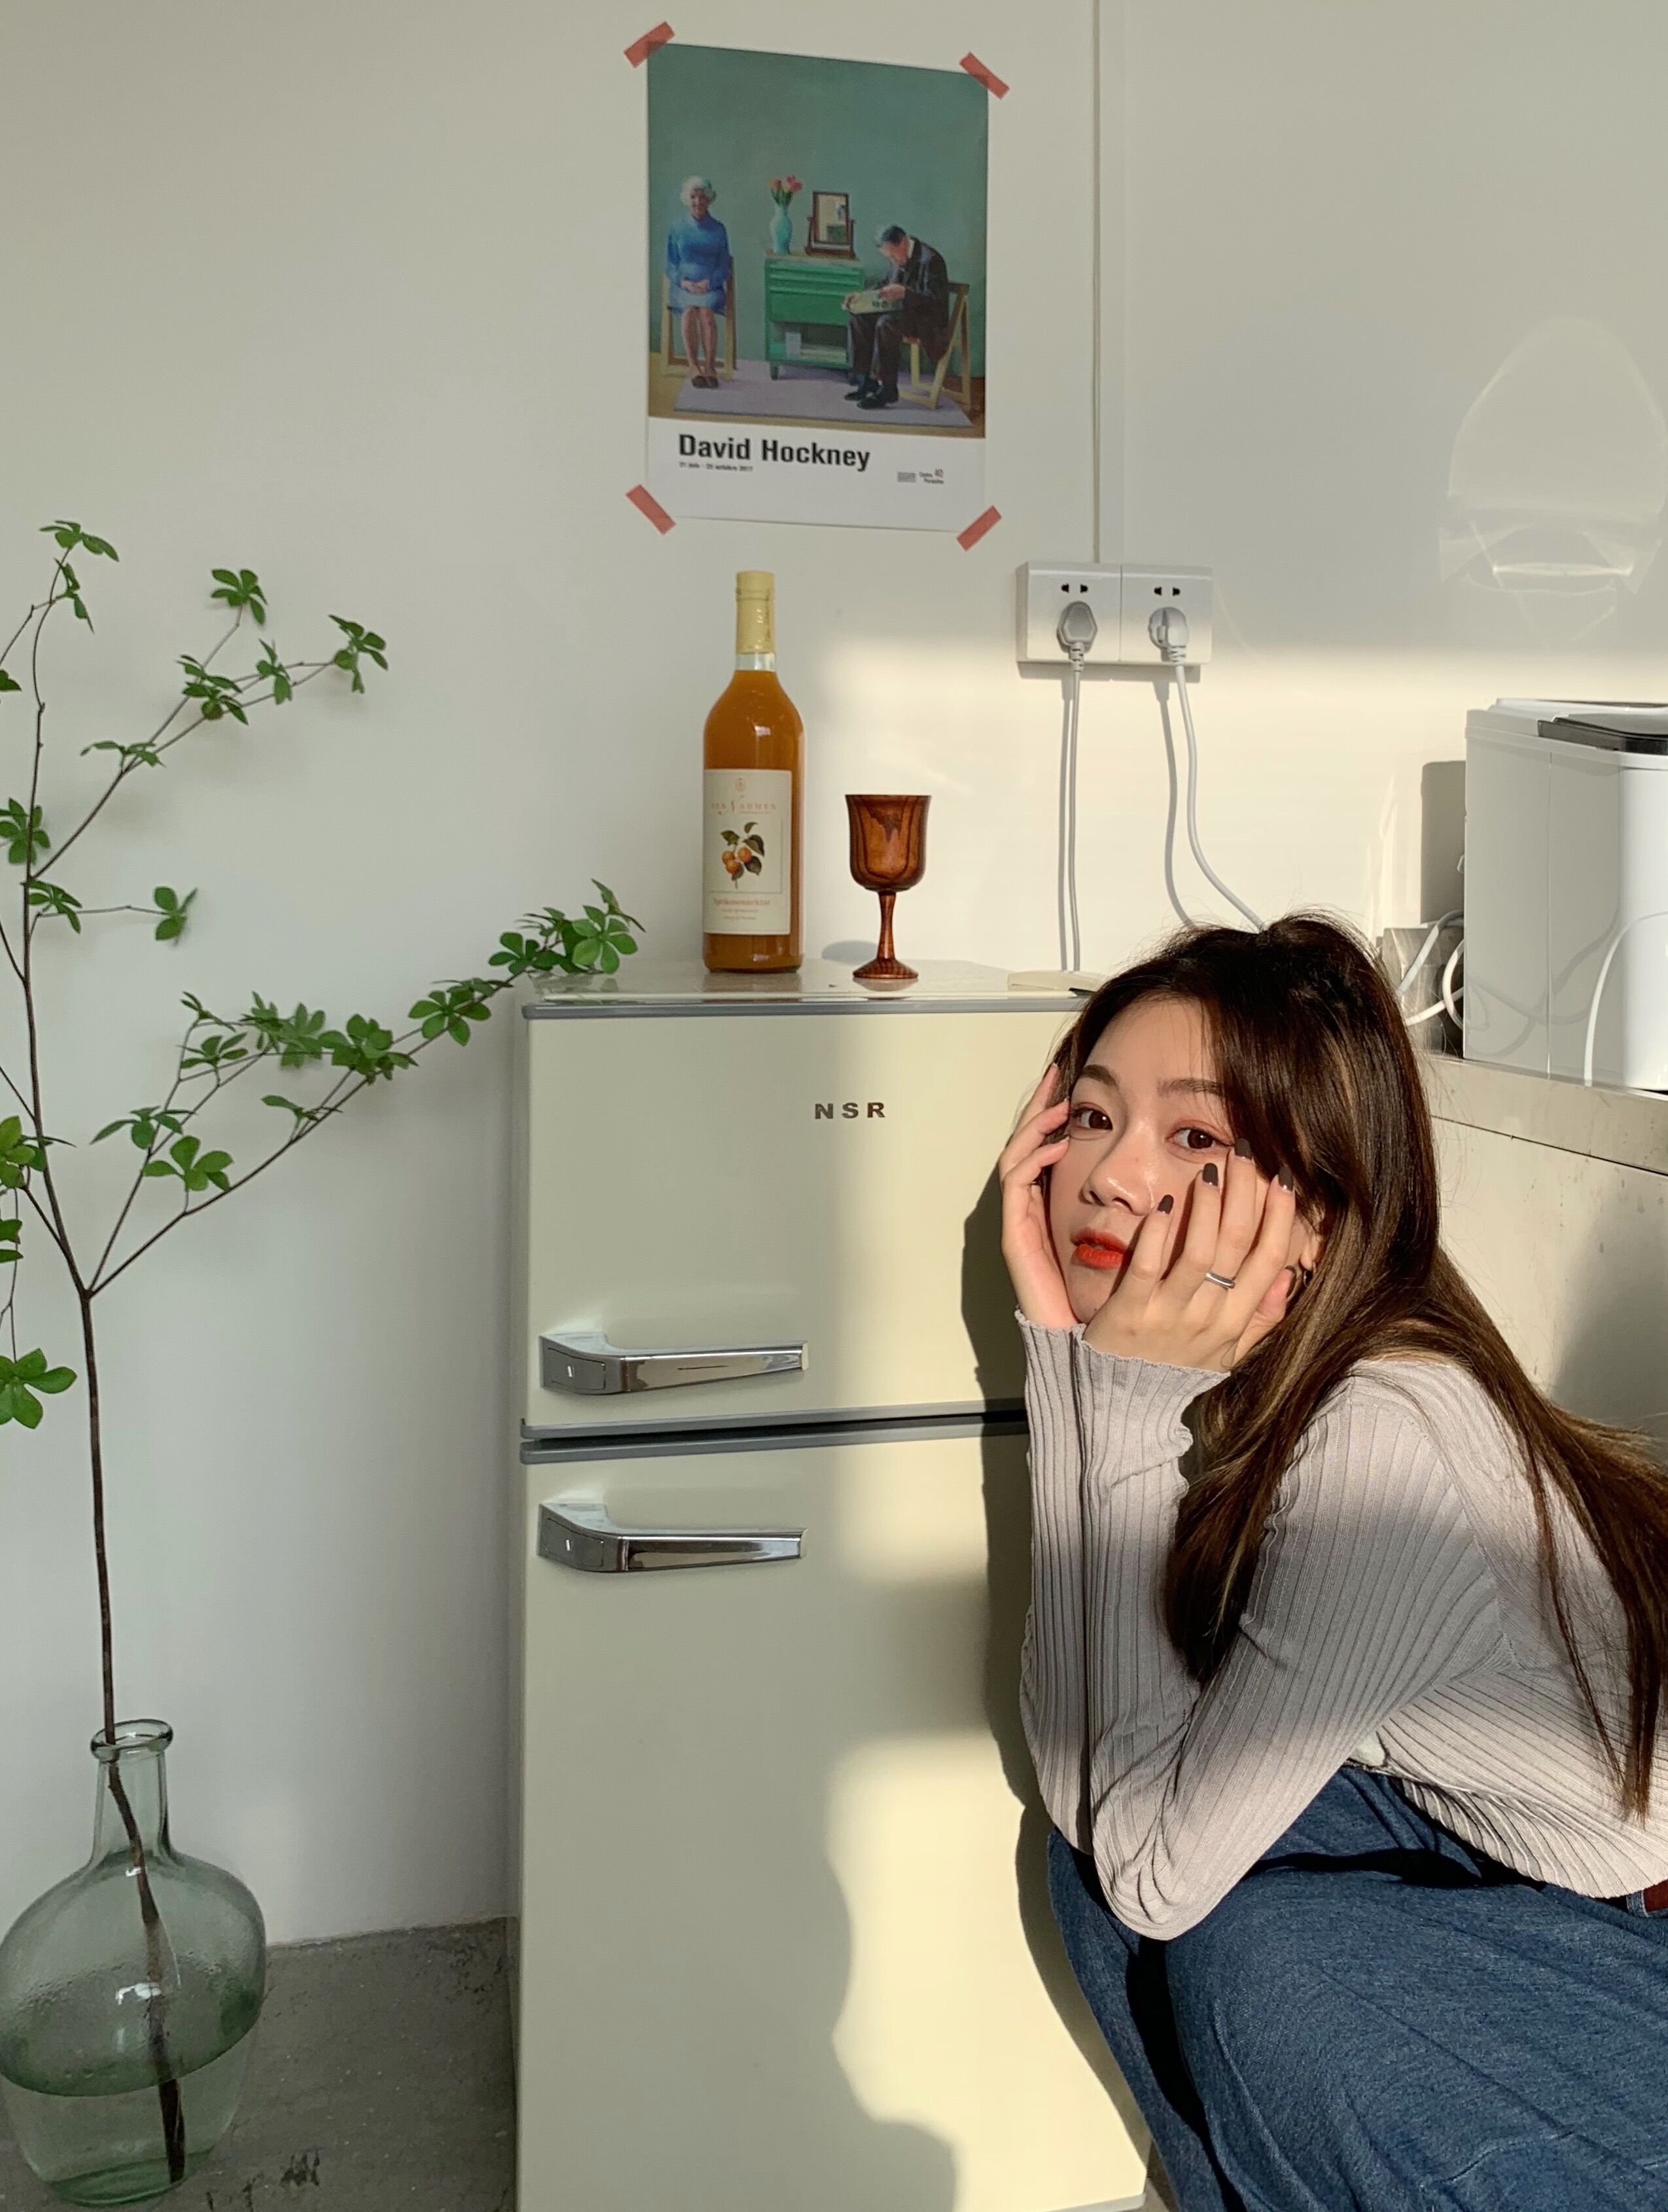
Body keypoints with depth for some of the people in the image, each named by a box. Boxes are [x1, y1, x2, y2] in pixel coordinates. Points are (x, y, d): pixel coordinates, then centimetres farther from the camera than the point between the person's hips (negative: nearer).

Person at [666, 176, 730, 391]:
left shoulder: (718, 230, 7)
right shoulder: (677, 229, 6)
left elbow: (725, 266, 6)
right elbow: (671, 265, 7)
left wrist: (708, 282, -12)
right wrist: (684, 282, -12)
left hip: (711, 286, 0)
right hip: (683, 284, 0)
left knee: (706, 312, -32)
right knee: (689, 311, -32)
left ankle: (710, 368, -31)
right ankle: (693, 368, -33)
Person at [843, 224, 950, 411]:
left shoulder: (930, 259, -19)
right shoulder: (901, 258, 7)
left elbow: (937, 301, -24)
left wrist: (904, 293, -34)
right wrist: (862, 297, 5)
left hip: (929, 321, -9)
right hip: (905, 312, 9)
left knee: (886, 324, -34)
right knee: (857, 317, -3)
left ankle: (888, 392, -28)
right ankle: (867, 380, -4)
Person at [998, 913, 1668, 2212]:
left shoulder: (1389, 1442, -32)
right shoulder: (1246, 1386, -8)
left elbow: (1151, 1872, -26)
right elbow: (1081, 1779, -14)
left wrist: (1121, 1392, -31)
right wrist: (1064, 1348, -19)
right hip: (1518, 1870, 7)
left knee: (1256, 1955, -23)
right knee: (1101, 1840, -8)